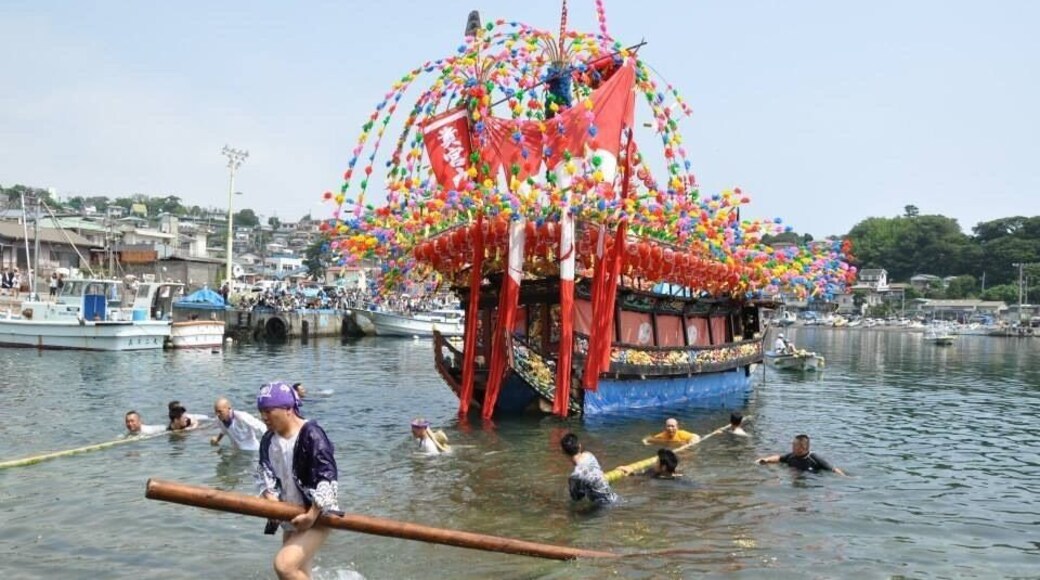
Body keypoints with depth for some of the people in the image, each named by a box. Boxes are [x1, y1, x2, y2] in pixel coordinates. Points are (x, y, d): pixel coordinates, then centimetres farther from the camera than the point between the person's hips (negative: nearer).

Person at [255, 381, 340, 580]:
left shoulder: (311, 435, -20)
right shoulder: (268, 440, 4)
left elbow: (327, 479, -23)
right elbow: (265, 475, 6)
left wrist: (312, 516, -24)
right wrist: (272, 503, -12)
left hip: (316, 516, -8)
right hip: (291, 518, 8)